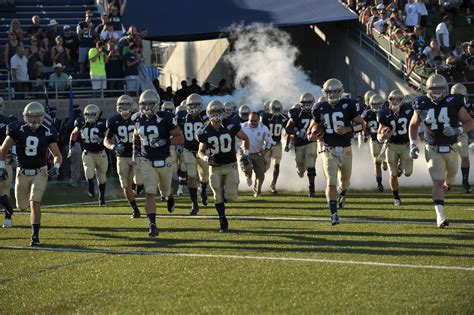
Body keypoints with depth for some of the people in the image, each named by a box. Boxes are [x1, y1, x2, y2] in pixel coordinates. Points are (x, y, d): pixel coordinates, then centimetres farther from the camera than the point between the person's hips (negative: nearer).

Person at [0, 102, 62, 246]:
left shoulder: (48, 132, -7)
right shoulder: (17, 129, -8)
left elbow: (57, 155, 1)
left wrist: (56, 167, -18)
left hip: (40, 173, -1)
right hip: (22, 173, 1)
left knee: (35, 203, -15)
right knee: (22, 207, 10)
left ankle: (35, 236, -7)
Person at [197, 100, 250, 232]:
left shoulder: (231, 126, -7)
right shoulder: (205, 132, -4)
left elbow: (245, 138, 10)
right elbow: (201, 151, 6)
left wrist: (246, 153, 4)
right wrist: (205, 158, -15)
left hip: (231, 166, -1)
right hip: (215, 168, 1)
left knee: (230, 196, -12)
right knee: (218, 198, 2)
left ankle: (227, 193, 24)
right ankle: (223, 223, 17)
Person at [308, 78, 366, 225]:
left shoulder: (347, 106, -6)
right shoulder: (320, 109, -1)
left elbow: (362, 124, -2)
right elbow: (313, 128, 11)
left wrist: (348, 129, -19)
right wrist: (313, 136, -12)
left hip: (345, 149, 1)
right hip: (329, 150, -1)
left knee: (345, 181, 17)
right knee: (331, 182, -14)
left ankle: (342, 193, 53)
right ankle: (333, 214, -14)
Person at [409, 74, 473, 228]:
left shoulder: (454, 103, -10)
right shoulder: (422, 105, -6)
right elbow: (413, 125, 10)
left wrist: (457, 130, -24)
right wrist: (413, 144, 0)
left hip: (451, 149, 1)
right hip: (433, 150, -1)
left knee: (450, 179, 18)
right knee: (438, 182, -13)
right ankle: (440, 216, -16)